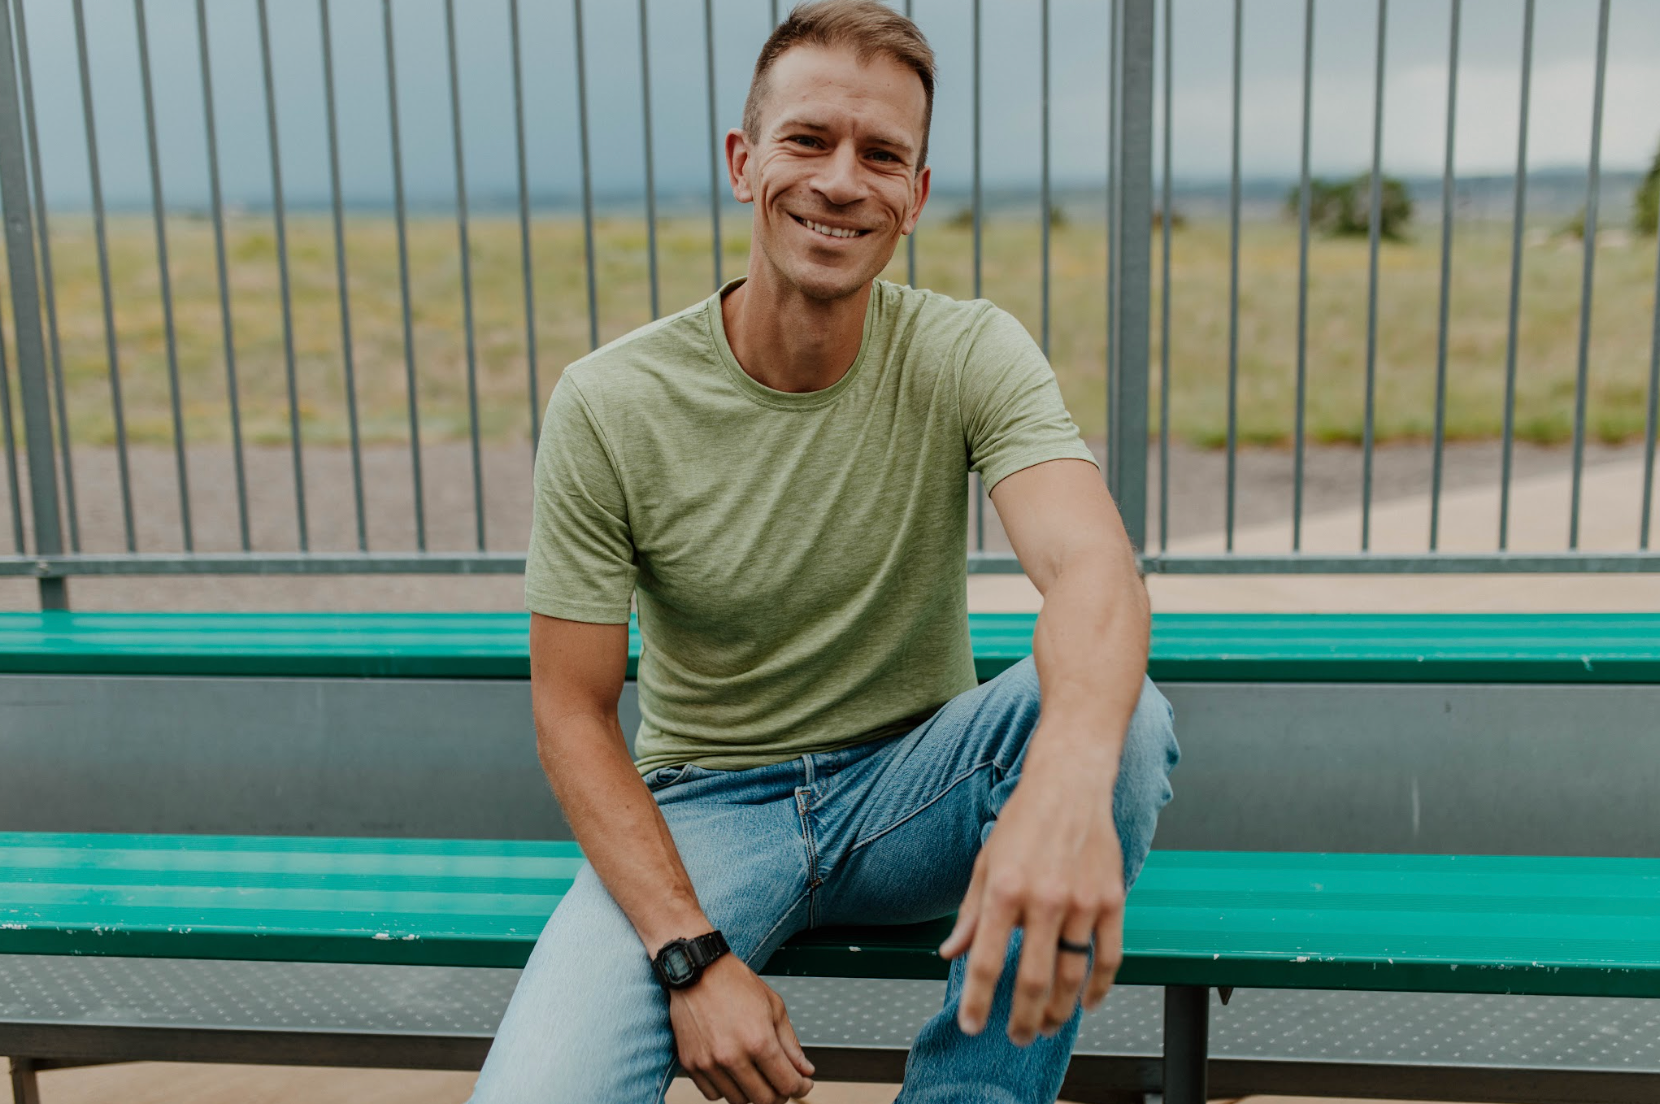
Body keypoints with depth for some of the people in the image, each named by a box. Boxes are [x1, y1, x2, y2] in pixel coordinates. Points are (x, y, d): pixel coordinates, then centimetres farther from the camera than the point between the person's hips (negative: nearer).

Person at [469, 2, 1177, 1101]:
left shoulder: (971, 355, -11)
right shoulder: (609, 405, -13)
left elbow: (1095, 566, -29)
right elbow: (575, 712, -8)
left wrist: (1069, 781, -52)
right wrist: (693, 957, -20)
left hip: (910, 784, 2)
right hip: (705, 805, -1)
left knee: (1123, 713, -29)